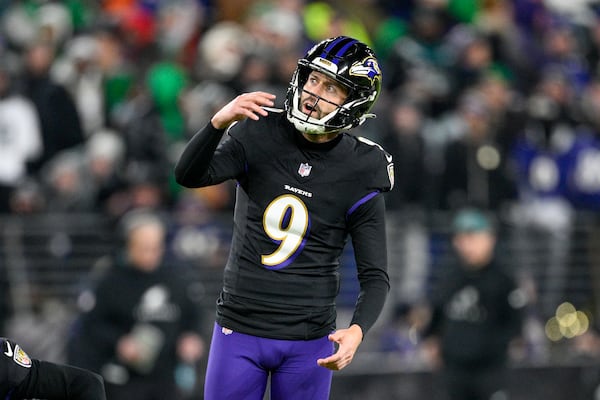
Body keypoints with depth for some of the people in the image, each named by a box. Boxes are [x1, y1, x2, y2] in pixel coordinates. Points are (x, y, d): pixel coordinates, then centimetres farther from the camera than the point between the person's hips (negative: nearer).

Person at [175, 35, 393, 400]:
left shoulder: (359, 172, -5)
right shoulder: (260, 136, -2)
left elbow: (375, 276, -4)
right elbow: (189, 176, -16)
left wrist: (357, 331, -24)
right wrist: (219, 123, -35)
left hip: (308, 342, -1)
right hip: (240, 329, 1)